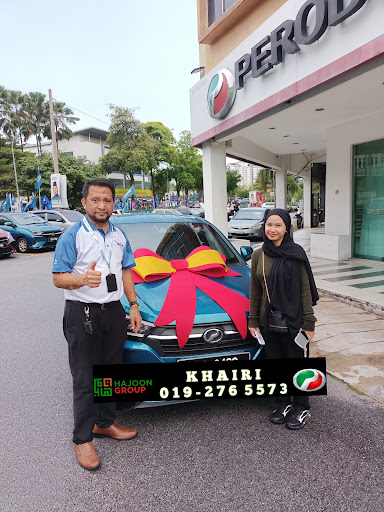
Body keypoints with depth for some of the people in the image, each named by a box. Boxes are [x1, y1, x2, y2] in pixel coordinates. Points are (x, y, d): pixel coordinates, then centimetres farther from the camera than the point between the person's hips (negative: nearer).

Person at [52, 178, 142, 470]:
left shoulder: (119, 236, 10)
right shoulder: (72, 236, -8)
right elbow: (58, 278, -11)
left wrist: (134, 305, 9)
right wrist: (82, 279, -32)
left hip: (114, 311, 6)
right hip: (82, 313, -6)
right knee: (85, 380, 1)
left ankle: (105, 423, 34)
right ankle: (82, 438, 17)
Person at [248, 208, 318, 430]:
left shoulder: (296, 254, -8)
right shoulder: (258, 255, 3)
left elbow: (305, 289, -7)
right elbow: (255, 291, 7)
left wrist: (308, 322, -9)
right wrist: (253, 320, 6)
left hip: (293, 320, -4)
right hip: (268, 320, 4)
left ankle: (301, 408, 28)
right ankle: (283, 403, 35)